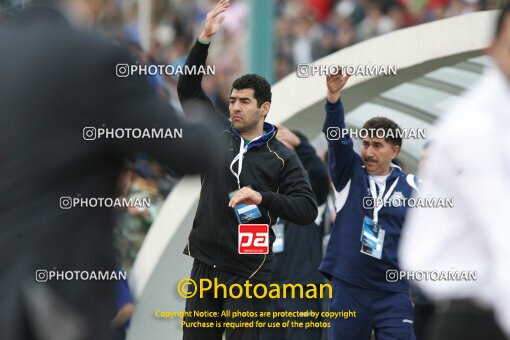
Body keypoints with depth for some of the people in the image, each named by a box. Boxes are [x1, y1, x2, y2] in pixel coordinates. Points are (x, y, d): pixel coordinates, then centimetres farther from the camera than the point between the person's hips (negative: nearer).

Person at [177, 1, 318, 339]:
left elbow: (308, 210, -9)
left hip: (247, 271, -4)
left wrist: (263, 197, -24)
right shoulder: (218, 134, 8)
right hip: (205, 264, 4)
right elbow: (188, 89, 9)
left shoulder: (282, 157, -3)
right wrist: (205, 38, -2)